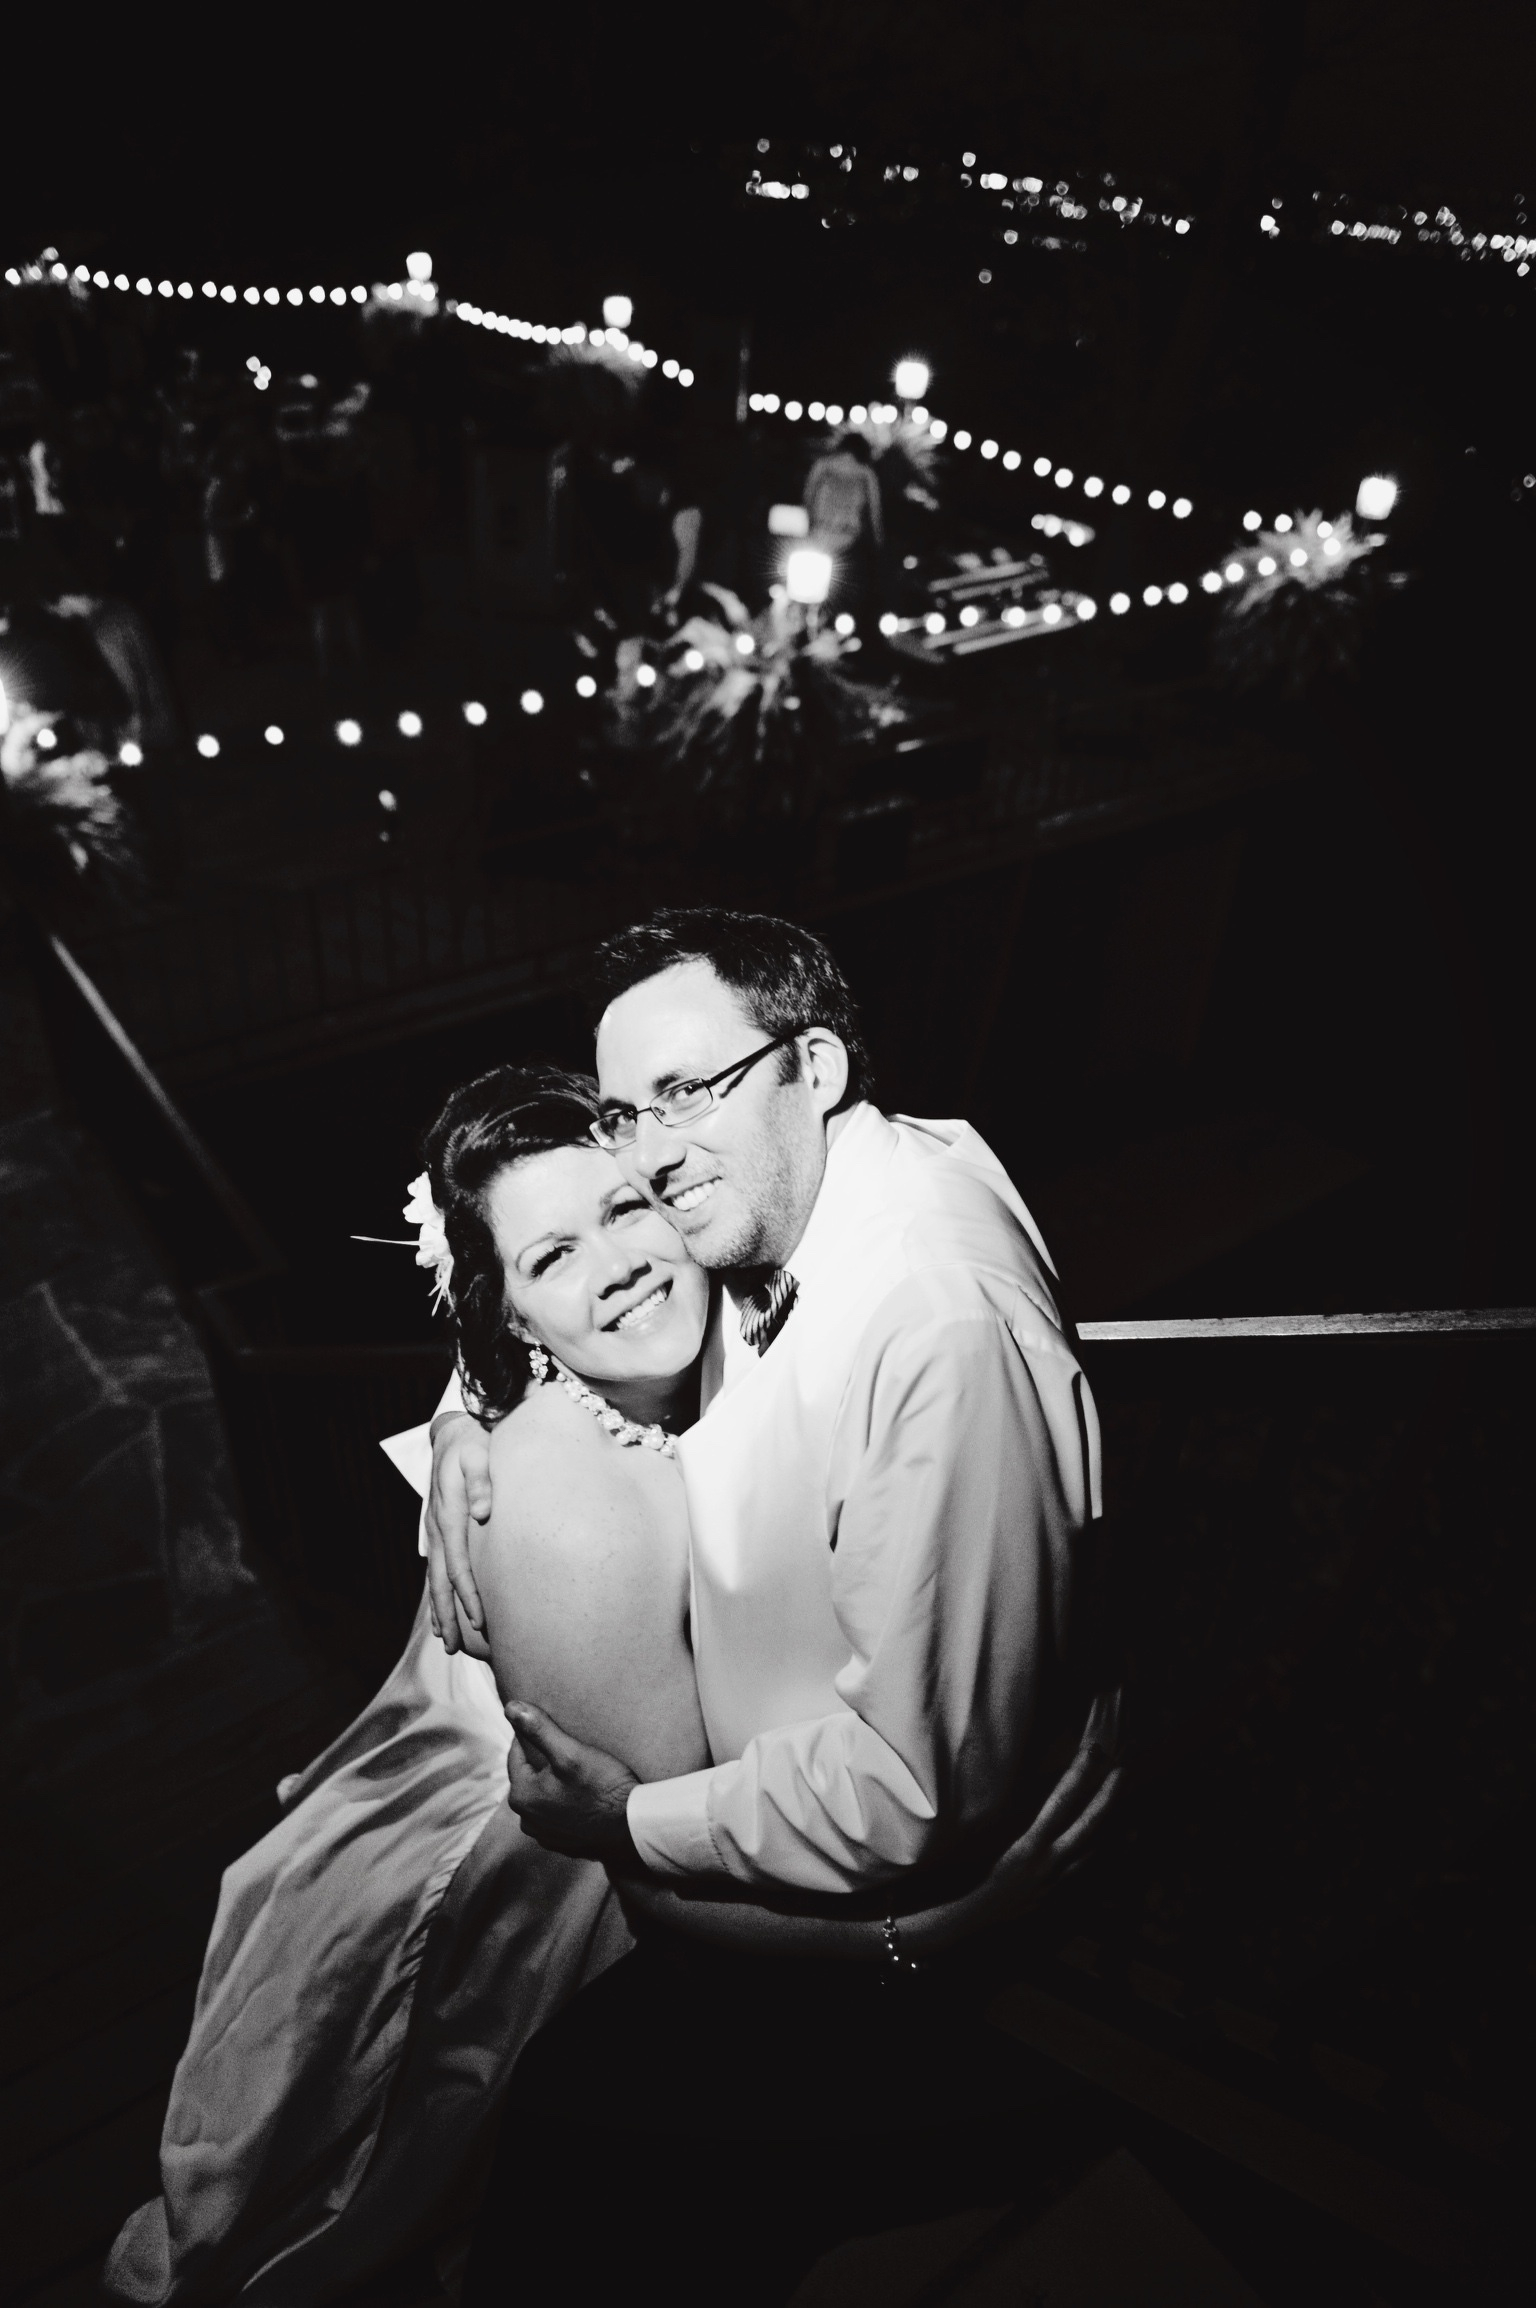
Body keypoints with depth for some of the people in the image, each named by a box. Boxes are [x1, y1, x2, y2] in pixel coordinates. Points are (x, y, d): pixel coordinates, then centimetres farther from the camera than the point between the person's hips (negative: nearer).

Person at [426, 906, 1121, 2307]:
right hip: (775, 1765, 8)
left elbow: (919, 1784, -29)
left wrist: (637, 1821, -16)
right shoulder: (759, 1213, -7)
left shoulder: (945, 1332, -33)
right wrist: (464, 1418, -8)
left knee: (571, 2113, -12)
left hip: (903, 1913, -8)